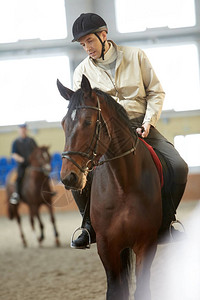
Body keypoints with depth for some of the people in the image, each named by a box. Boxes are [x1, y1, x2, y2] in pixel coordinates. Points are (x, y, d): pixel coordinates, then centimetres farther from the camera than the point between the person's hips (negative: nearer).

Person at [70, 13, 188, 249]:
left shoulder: (135, 56, 4)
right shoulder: (82, 71, 6)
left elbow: (156, 92, 6)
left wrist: (148, 121, -9)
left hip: (140, 126, 0)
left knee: (179, 167, -21)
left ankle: (165, 220, 2)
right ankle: (90, 224, -4)